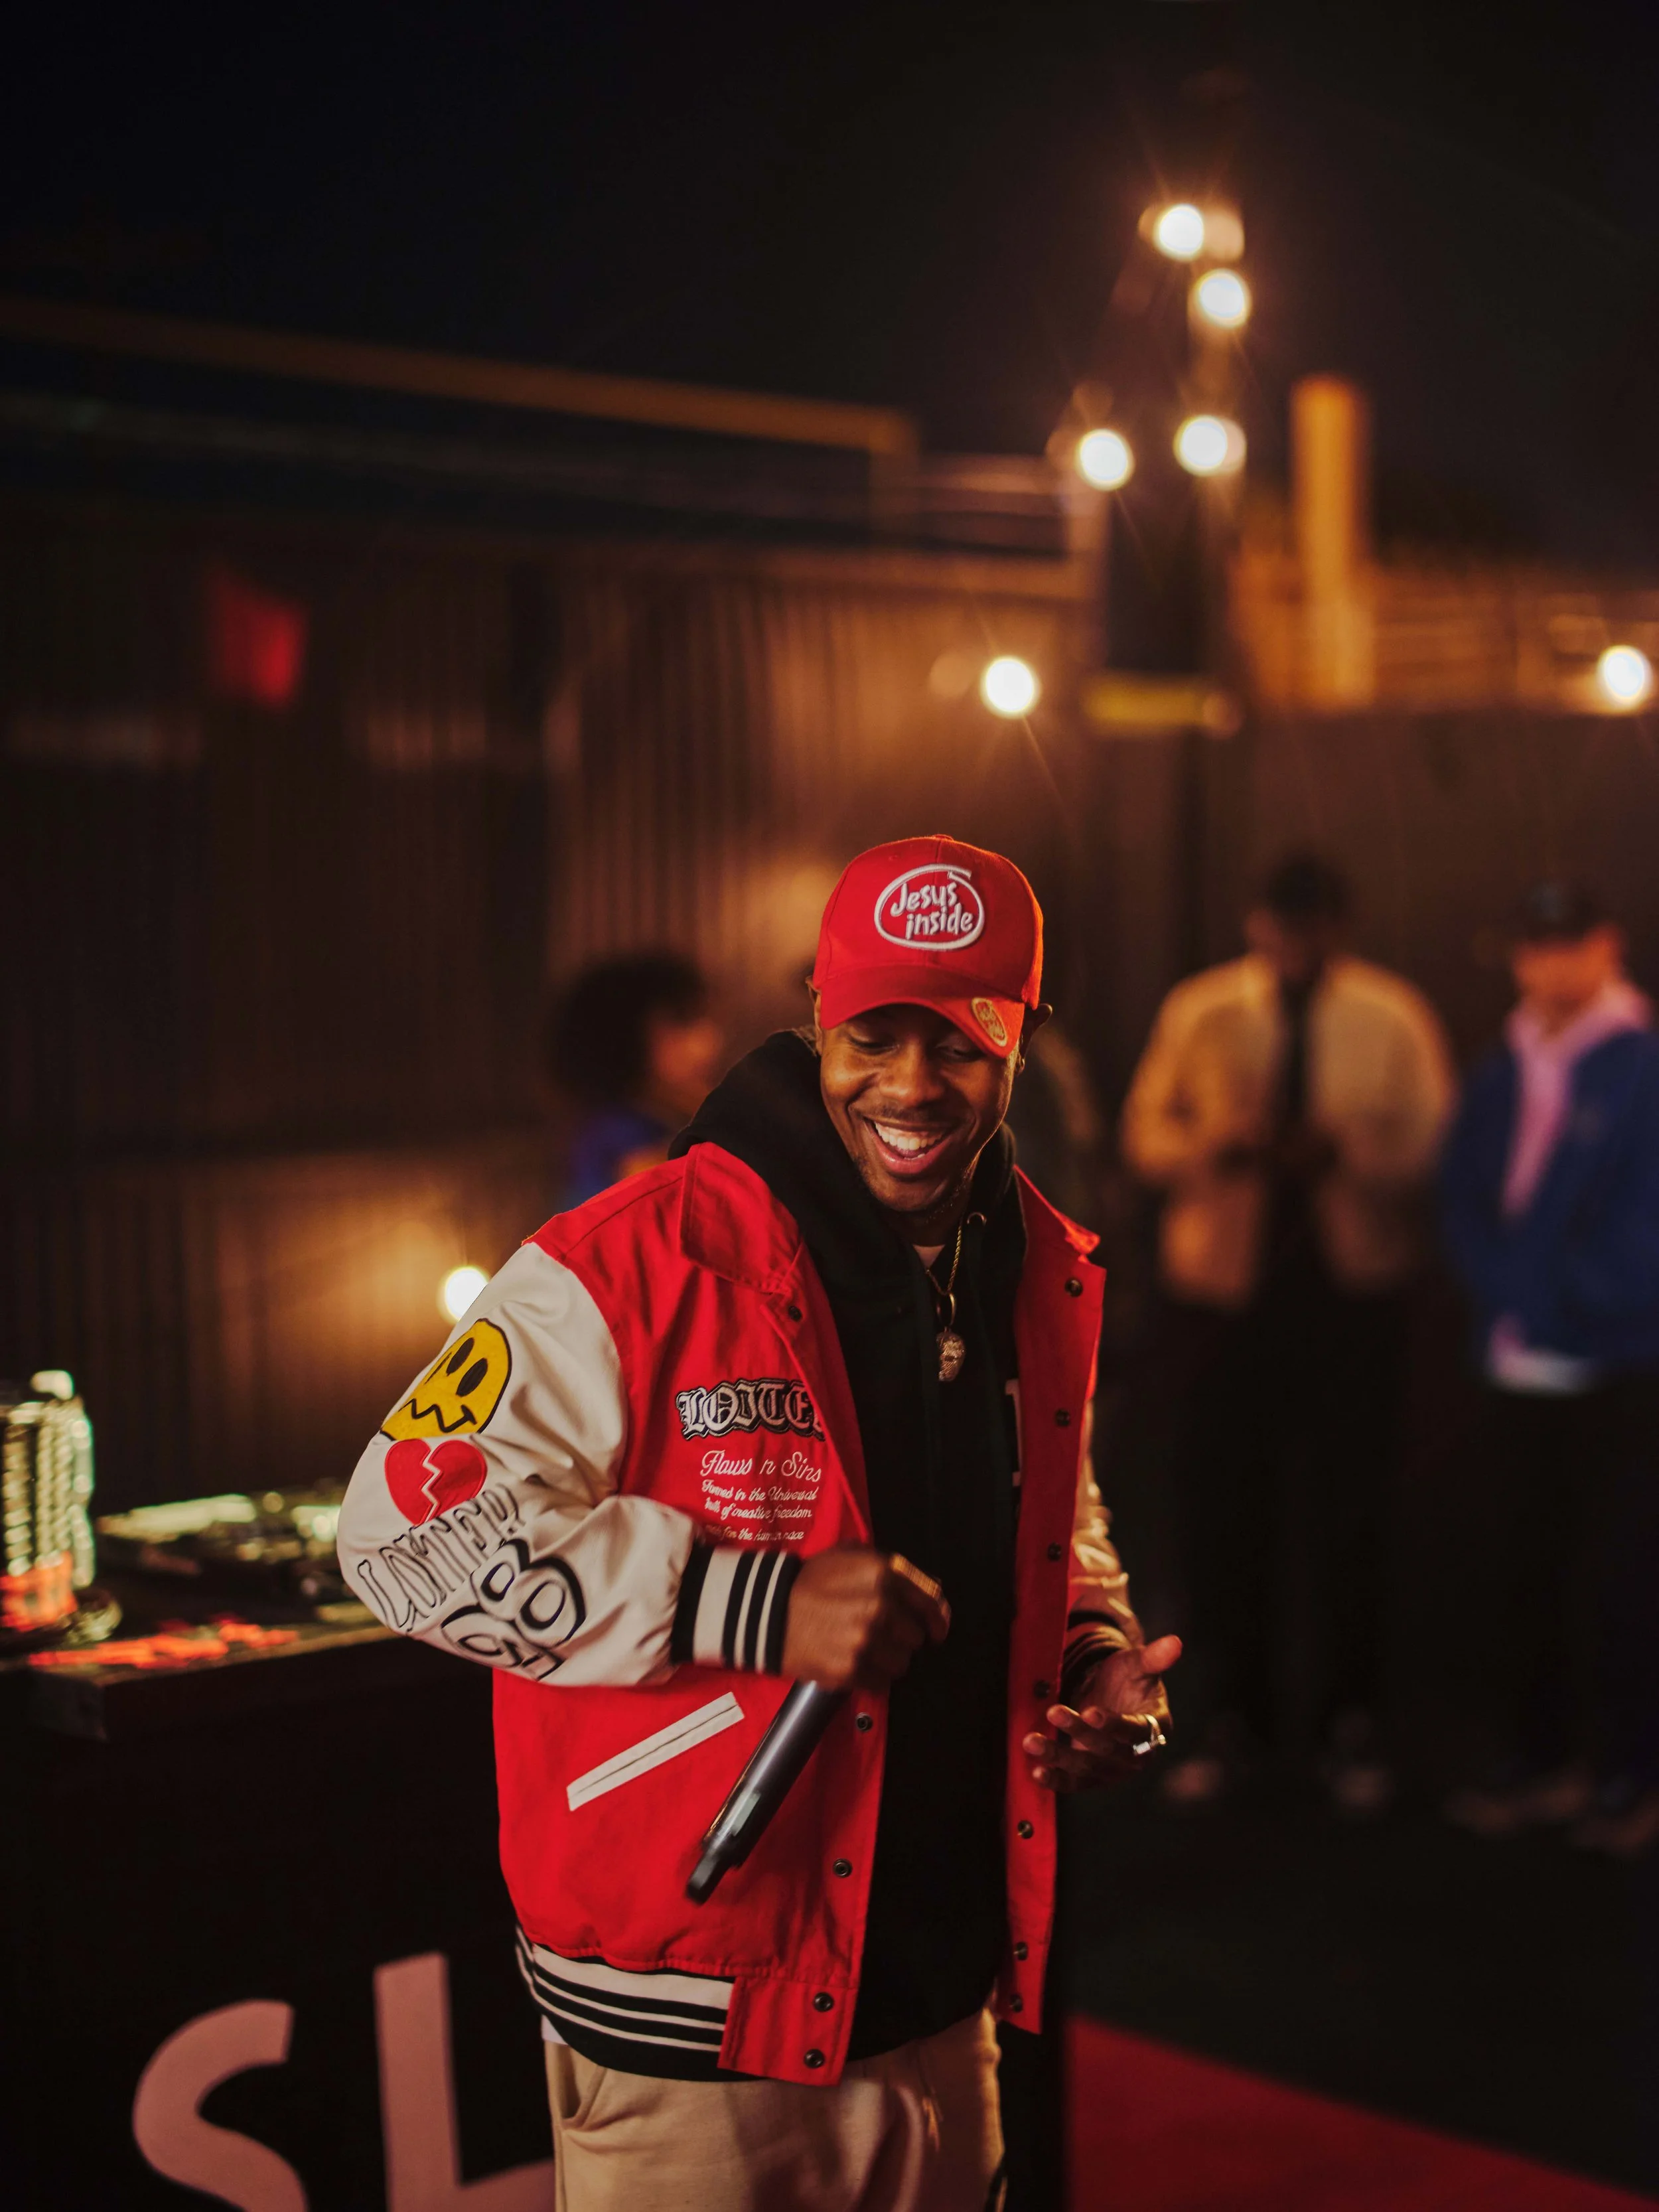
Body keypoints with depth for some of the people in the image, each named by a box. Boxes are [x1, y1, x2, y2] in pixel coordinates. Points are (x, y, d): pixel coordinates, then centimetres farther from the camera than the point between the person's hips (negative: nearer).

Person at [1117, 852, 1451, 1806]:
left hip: (1350, 1290, -1)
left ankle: (1347, 1723, 17)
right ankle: (1229, 1718, 18)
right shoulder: (1200, 1011, 2)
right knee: (1217, 1506, 3)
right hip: (1223, 1287, 1)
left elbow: (1432, 1145, -1)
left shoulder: (1394, 1019, -1)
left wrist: (1341, 1150, -19)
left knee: (1343, 1512, 2)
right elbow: (1148, 1129, 5)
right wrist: (1217, 1148, -16)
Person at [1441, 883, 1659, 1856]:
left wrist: (1572, 1306, -8)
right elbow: (1465, 1202, 11)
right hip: (1520, 1367, 5)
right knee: (1523, 1571, 8)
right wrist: (1506, 1304, -2)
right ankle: (1539, 1759, 19)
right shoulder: (1502, 1075, 12)